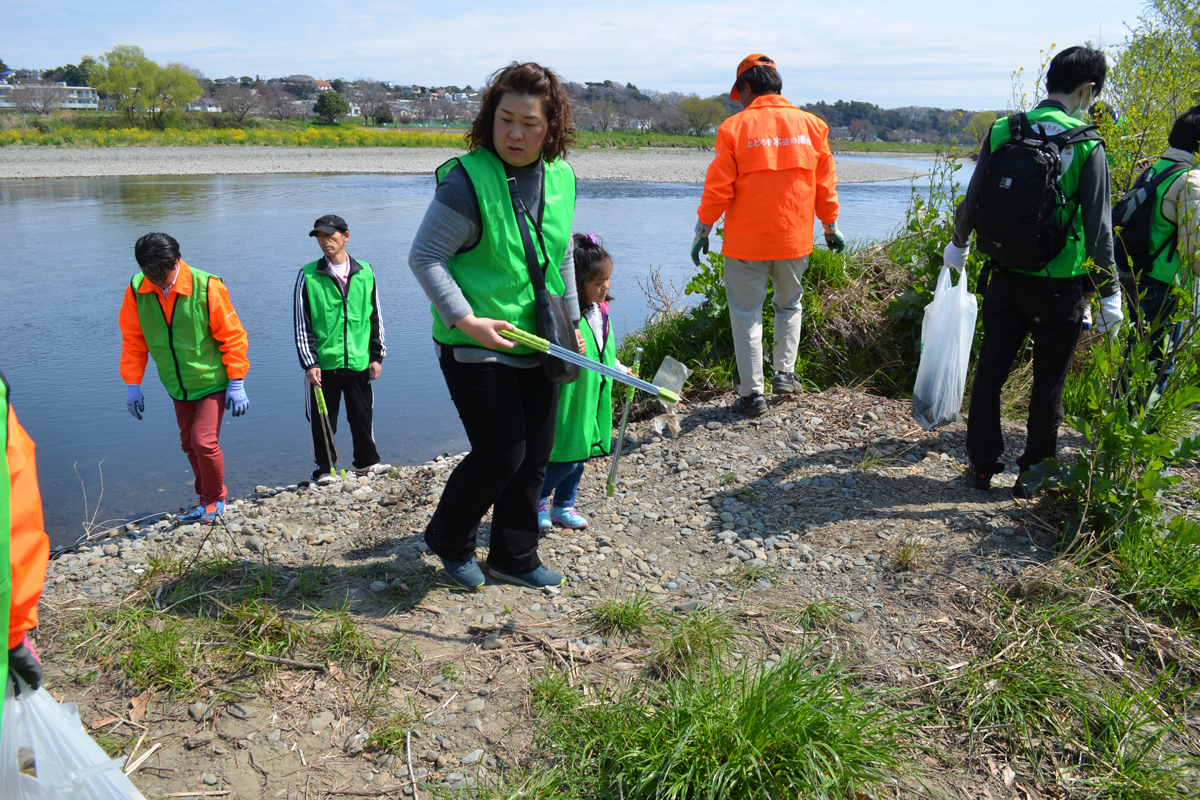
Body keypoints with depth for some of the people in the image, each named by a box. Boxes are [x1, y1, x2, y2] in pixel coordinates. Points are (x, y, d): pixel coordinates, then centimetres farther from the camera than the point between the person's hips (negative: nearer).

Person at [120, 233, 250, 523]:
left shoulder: (207, 287, -20)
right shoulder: (136, 290, -8)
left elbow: (232, 337, -13)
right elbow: (133, 341, 3)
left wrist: (236, 384, -12)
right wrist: (132, 385, 0)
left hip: (212, 382, -5)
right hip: (178, 387, 5)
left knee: (204, 442, -12)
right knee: (189, 444, 12)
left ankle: (215, 499, 11)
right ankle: (207, 500, 30)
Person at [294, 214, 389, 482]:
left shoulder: (365, 272, 6)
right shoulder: (308, 276, -1)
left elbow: (375, 317, 11)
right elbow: (302, 323, -1)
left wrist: (377, 356, 7)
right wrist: (309, 363, -8)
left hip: (359, 362, 2)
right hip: (323, 363, -2)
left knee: (362, 415, 11)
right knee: (322, 419, 5)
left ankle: (366, 462, 29)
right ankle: (324, 468, 21)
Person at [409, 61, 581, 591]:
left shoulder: (561, 177, 5)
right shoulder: (467, 180, -16)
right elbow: (424, 257, -15)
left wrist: (571, 319, 17)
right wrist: (467, 321, -21)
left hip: (536, 346, 7)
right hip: (475, 349, -7)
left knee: (535, 455, 11)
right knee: (500, 454, -5)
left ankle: (514, 558, 30)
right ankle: (448, 539, 24)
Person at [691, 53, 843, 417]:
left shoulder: (735, 127, -8)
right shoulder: (811, 124, 3)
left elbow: (718, 188, -8)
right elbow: (825, 184, 8)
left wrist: (703, 228, 4)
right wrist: (830, 226, 20)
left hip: (746, 241, -3)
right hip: (794, 238, 4)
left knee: (747, 314, 6)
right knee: (789, 305, 24)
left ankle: (752, 393, 7)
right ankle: (784, 373, 20)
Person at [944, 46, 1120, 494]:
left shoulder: (1002, 132, -3)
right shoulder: (1086, 146, -11)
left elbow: (972, 201, 1)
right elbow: (1098, 227, -11)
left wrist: (959, 244, 20)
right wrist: (1109, 293, -4)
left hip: (1006, 279, 3)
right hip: (1059, 288, -2)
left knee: (990, 372, 13)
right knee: (1048, 383, 11)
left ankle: (982, 465, 21)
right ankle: (1035, 473, 21)